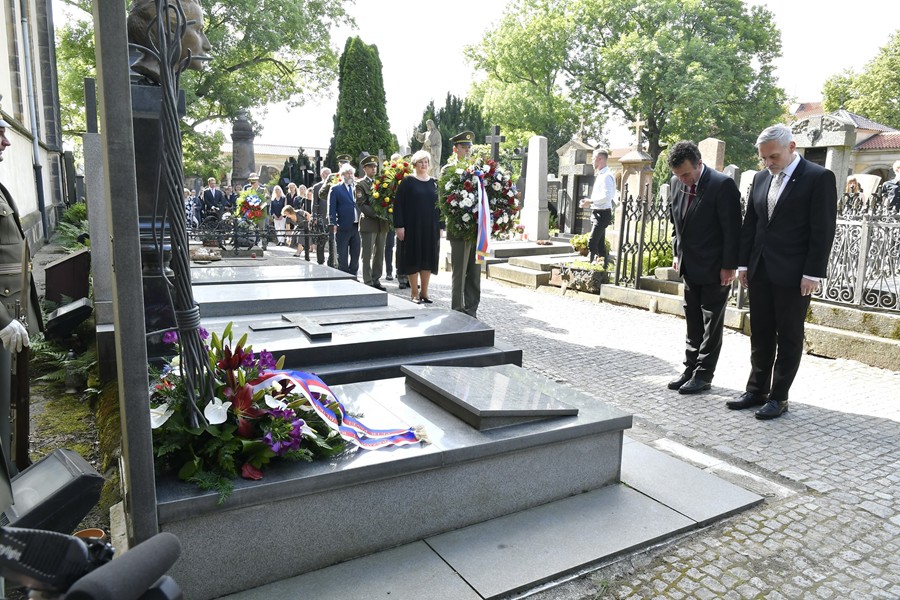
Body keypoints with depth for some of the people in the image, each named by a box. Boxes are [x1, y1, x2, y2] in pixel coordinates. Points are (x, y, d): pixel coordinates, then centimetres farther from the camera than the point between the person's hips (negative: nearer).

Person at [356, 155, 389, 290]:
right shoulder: (360, 184, -1)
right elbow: (361, 204, -10)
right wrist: (376, 214, -18)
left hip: (382, 223, 6)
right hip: (368, 223, -5)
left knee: (380, 254, 8)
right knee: (367, 255, -2)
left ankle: (376, 280, 17)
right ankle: (368, 282, 2)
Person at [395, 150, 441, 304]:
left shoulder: (434, 183, 10)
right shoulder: (407, 182, -2)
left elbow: (438, 205, 13)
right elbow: (398, 204, -6)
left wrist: (439, 226, 7)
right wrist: (399, 226, -13)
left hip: (430, 227, 4)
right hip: (412, 226, -4)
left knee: (428, 257, 6)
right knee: (414, 258, 1)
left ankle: (424, 292, 16)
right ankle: (414, 293, 9)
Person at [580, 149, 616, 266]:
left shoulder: (606, 176, -15)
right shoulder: (600, 175, 15)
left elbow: (606, 197, -24)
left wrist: (590, 201, -18)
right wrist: (589, 202, 8)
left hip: (603, 213, -10)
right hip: (597, 213, 10)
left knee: (592, 243, -17)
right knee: (600, 243, 15)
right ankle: (604, 265, 22)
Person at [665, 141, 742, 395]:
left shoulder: (722, 185, -18)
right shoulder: (676, 183, 2)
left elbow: (732, 229, -16)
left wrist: (729, 266, -16)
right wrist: (678, 254, 13)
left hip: (714, 268, -7)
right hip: (689, 267, 7)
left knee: (711, 324, 4)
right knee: (693, 323, 14)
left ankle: (703, 375, 13)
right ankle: (690, 369, 24)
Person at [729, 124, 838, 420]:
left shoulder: (819, 178, -7)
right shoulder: (760, 178, 10)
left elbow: (823, 230, -11)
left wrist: (813, 273, -14)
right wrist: (743, 263, 8)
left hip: (794, 275, -6)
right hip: (760, 271, 6)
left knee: (789, 337, 5)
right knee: (760, 335, 12)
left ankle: (778, 397, 14)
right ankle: (756, 391, 22)